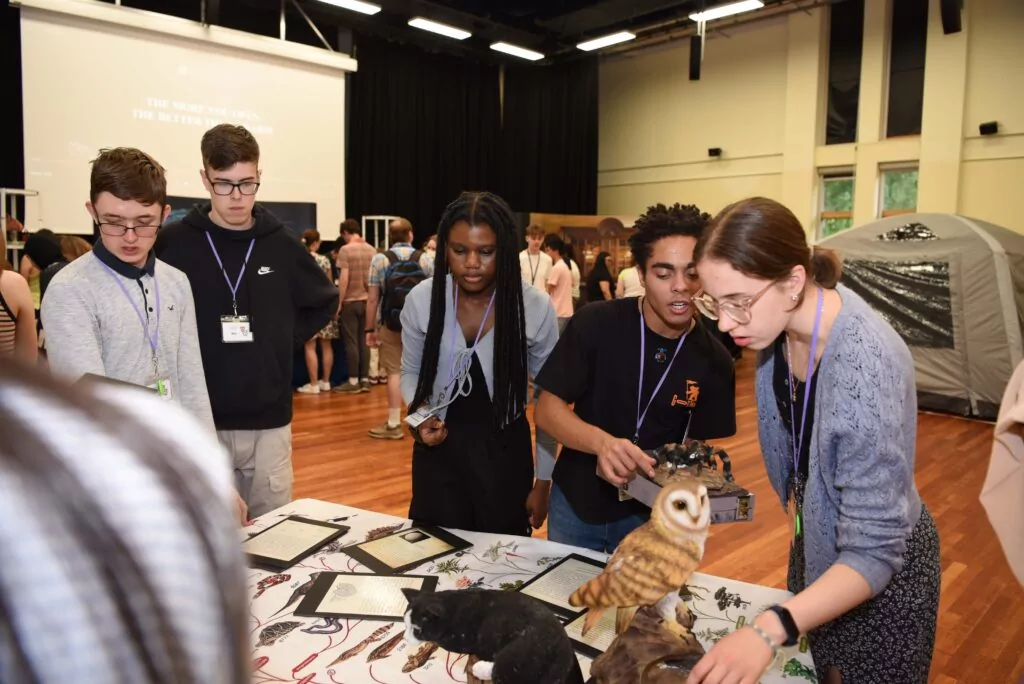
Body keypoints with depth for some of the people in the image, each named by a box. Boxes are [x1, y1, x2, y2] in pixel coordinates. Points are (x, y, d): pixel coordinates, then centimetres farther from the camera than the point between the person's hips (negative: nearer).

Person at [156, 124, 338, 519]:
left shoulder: (281, 244, 2)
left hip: (269, 422, 2)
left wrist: (286, 341, 5)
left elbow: (325, 302, 16)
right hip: (200, 422, -2)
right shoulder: (173, 244, -5)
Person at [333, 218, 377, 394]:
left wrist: (339, 302, -8)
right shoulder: (372, 250, 6)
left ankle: (354, 381, 3)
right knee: (364, 341, 9)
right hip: (367, 301, 5)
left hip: (350, 301, -5)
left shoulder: (345, 249, -10)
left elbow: (344, 278, -14)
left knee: (351, 342, 0)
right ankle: (365, 380, 11)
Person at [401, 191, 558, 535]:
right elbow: (411, 373, 7)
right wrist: (420, 413, -14)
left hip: (505, 449, -1)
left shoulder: (536, 307, -15)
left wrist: (543, 482, -2)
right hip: (438, 447, 2)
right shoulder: (421, 299, -10)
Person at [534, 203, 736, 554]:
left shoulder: (715, 361, -13)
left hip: (652, 515, 0)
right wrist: (602, 441, -37)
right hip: (575, 503, 0)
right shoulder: (595, 323, -19)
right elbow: (547, 410, -17)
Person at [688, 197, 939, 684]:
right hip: (814, 536, 6)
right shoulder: (783, 320, -16)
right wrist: (796, 508, 14)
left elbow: (873, 552, -35)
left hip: (880, 569, -6)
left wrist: (769, 630, -46)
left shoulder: (867, 365, -38)